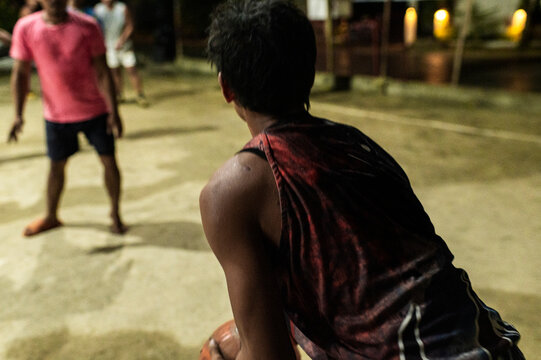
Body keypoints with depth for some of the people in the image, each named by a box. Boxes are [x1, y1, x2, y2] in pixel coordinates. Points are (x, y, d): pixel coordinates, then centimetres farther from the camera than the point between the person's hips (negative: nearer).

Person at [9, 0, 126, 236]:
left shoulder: (87, 26, -10)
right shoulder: (25, 28, -6)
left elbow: (102, 72, -9)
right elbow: (20, 73, -1)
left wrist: (113, 111, -13)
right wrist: (18, 115, -8)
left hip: (95, 111, -1)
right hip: (57, 114, 2)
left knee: (109, 161, 2)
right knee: (57, 165, 13)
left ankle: (115, 214, 22)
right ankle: (51, 217, 34)